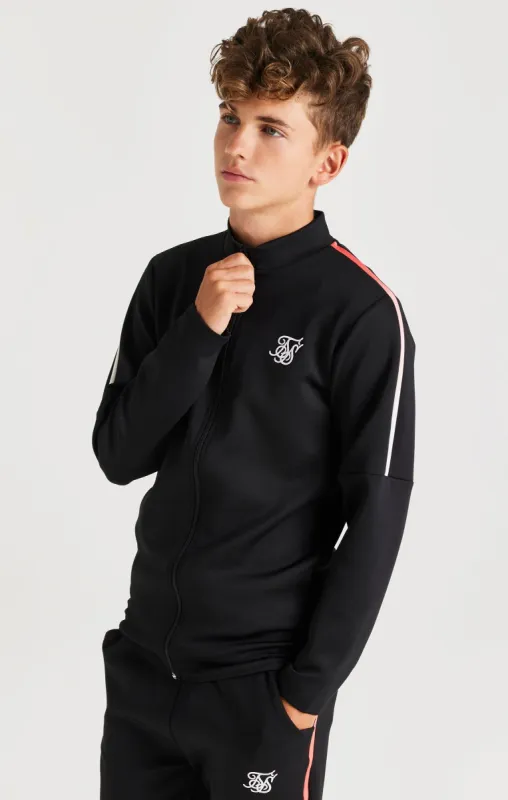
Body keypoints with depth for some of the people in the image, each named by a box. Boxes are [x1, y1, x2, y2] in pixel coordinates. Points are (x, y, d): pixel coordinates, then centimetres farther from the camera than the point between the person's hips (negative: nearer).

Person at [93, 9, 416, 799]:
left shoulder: (361, 312, -12)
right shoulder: (173, 277, 3)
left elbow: (376, 516, -11)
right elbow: (118, 455, -2)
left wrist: (312, 684, -11)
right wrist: (198, 329, -14)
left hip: (261, 678, -4)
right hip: (144, 660, 5)